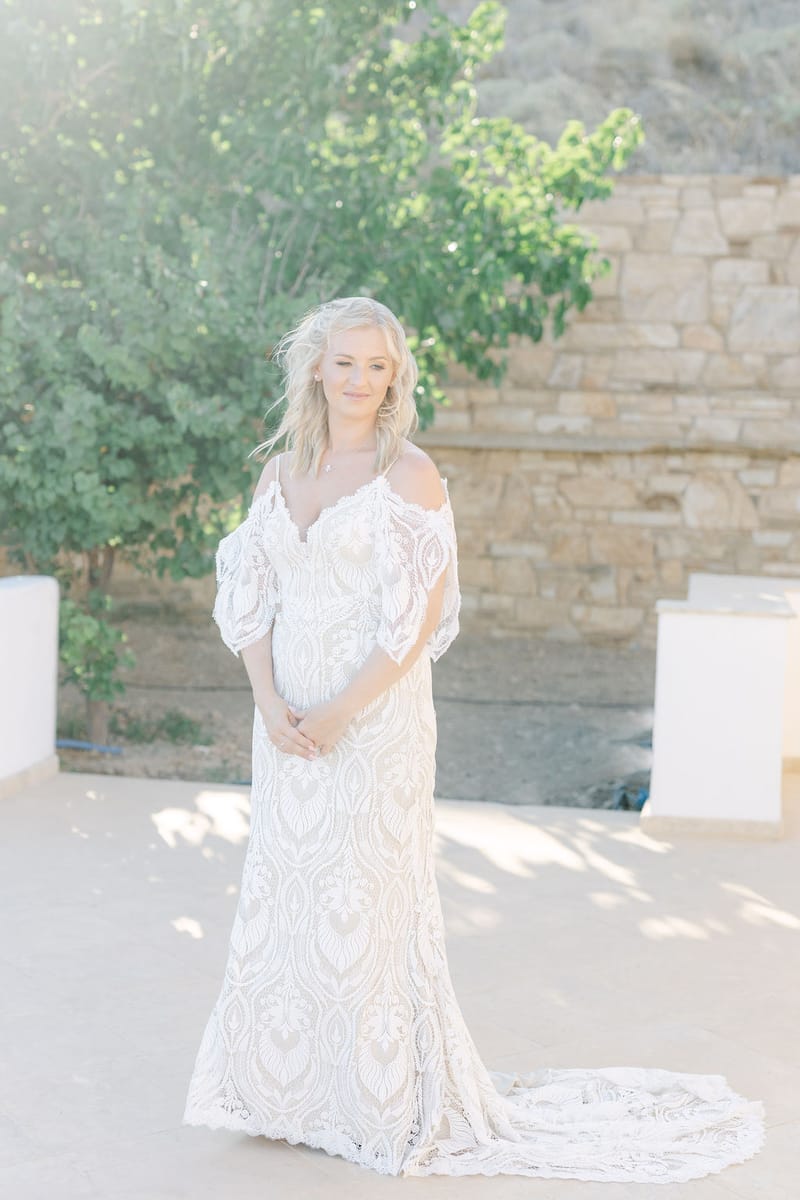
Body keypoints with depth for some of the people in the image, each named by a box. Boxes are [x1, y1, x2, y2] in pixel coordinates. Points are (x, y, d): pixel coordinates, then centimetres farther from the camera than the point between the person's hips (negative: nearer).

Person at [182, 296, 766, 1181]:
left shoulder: (409, 474, -8)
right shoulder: (281, 471, 9)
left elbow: (419, 620, -13)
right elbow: (248, 595, 6)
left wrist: (338, 713, -17)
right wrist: (271, 705, -8)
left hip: (373, 717, -6)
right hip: (288, 721, 6)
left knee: (365, 899, 0)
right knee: (282, 896, 11)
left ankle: (391, 1102, 16)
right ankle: (287, 1086, 27)